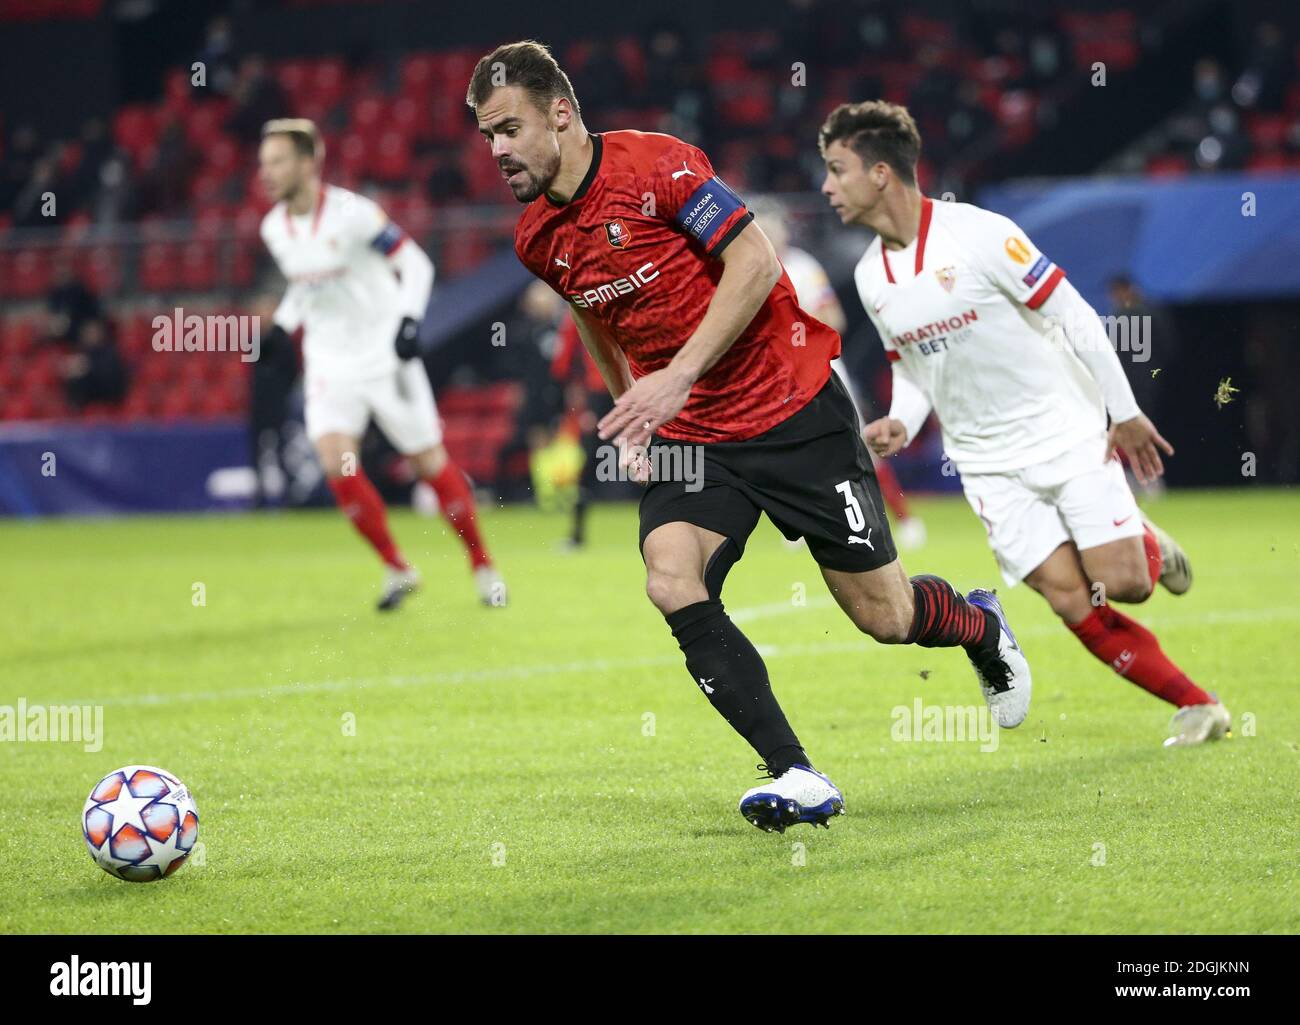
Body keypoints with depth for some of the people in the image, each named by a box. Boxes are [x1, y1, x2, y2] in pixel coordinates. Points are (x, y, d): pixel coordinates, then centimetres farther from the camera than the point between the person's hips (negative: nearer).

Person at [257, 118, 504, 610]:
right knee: (336, 464, -14)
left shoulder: (352, 214, -17)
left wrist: (409, 321, -24)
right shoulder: (274, 228, 1)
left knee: (430, 461, 2)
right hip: (328, 361, 4)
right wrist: (285, 321, 4)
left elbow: (416, 264, -11)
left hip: (384, 354, -4)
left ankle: (482, 565, 20)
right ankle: (397, 569, 2)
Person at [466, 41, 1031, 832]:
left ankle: (983, 629, 38)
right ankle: (798, 777, -19)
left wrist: (679, 377, -26)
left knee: (883, 614, 1)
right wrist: (631, 412, 12)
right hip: (688, 437, 5)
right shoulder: (538, 239, 3)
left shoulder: (654, 164, -17)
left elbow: (755, 263, -20)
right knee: (672, 581, -23)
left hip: (793, 411, -5)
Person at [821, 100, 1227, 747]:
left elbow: (1073, 316, -12)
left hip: (1067, 432, -4)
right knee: (1070, 598, -10)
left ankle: (1148, 545, 23)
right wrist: (900, 425, -6)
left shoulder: (978, 234, -17)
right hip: (989, 465, 4)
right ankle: (1197, 707, 0)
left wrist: (1125, 413, -9)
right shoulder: (870, 278, 2)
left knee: (1122, 583, -14)